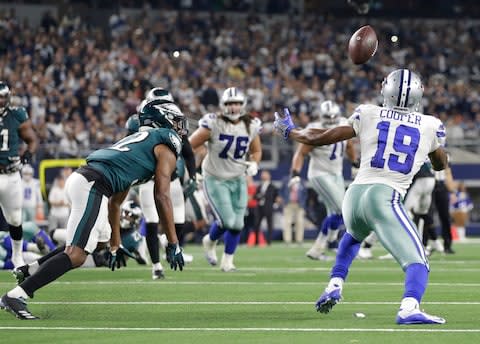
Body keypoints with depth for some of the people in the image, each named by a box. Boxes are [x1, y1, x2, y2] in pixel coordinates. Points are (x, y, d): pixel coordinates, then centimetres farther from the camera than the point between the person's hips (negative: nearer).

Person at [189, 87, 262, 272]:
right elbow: (190, 146, -10)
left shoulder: (251, 126, -3)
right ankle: (210, 241, 20)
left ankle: (227, 260, 20)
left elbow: (256, 151, 14)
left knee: (237, 224, 1)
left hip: (238, 180, 4)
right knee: (227, 221, -13)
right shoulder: (213, 124, -17)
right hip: (215, 180, -4)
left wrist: (254, 164, -6)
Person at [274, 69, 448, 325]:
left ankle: (334, 286, 32)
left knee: (354, 235, 39)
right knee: (417, 263, -9)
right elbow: (441, 165, 29)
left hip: (354, 194, 4)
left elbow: (319, 138, 13)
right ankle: (409, 308, -39)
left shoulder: (368, 114, 9)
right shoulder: (430, 126, 9)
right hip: (384, 198, -4)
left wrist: (290, 132, 32)